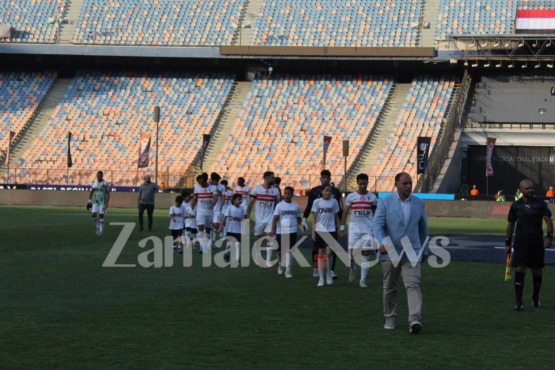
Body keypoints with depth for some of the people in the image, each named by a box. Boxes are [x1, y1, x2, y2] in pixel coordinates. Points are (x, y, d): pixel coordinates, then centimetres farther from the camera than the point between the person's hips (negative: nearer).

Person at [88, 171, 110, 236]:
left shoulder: (105, 184, -8)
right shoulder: (94, 183, 5)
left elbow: (108, 194, -6)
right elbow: (91, 192, 12)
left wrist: (107, 203, -13)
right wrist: (89, 200, 4)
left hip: (103, 202, -4)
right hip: (96, 202, 4)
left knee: (101, 216, -5)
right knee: (93, 215, -7)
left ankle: (101, 230, 4)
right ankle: (98, 226, 16)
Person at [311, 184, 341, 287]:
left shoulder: (334, 201, 3)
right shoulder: (317, 202, 1)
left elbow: (336, 216, 10)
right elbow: (314, 218, 2)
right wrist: (313, 232, -3)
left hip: (331, 230, 0)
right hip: (320, 230, 0)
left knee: (328, 253, -11)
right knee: (321, 253, 3)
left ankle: (329, 274, 11)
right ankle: (321, 278, 9)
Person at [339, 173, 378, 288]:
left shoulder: (372, 197, 3)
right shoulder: (351, 197, 1)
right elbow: (345, 213, 5)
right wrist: (342, 228, 0)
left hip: (368, 229, 1)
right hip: (354, 228, 0)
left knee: (366, 254, -4)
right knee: (352, 252, -5)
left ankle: (363, 280, 1)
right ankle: (352, 269, 28)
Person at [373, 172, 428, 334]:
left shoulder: (419, 204, 5)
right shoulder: (385, 203, -3)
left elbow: (423, 228, 17)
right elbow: (378, 225, -12)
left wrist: (423, 249, 21)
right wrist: (381, 243, -29)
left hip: (411, 253, 0)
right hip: (390, 252, 0)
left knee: (413, 285, -15)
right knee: (389, 288, 10)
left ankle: (415, 320, -26)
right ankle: (390, 318, 26)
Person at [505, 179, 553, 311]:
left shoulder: (540, 204, 1)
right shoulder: (515, 206, 3)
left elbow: (548, 220, -3)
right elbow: (510, 224, 10)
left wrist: (549, 237, -17)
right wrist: (507, 243, 9)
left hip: (537, 242, 1)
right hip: (521, 242, -1)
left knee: (537, 271, 9)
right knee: (519, 270, -10)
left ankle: (535, 298, 30)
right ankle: (518, 302, -8)